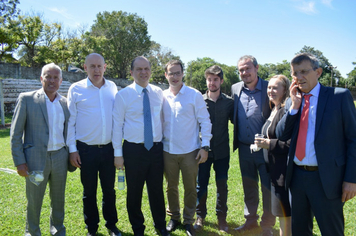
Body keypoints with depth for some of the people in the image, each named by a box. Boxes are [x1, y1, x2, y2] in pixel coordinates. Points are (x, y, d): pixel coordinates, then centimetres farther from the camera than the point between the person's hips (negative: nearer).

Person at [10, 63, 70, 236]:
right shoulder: (26, 99, -4)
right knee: (34, 200, 11)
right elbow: (15, 133, -5)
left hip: (60, 157, 3)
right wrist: (19, 161, -9)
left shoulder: (65, 103, 6)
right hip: (36, 158, -3)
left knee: (58, 199, 16)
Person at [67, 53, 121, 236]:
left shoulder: (112, 87, 4)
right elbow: (71, 120, 0)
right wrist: (72, 149, -3)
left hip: (109, 148, 2)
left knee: (109, 189, 13)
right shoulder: (76, 89, -3)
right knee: (89, 191, 11)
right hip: (86, 150, -2)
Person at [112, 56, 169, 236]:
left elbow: (162, 119, 11)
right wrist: (118, 153, -5)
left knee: (157, 190, 14)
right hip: (133, 149, -2)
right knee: (134, 192, 11)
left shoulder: (158, 93, 4)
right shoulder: (123, 95, -5)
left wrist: (164, 143, 8)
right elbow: (117, 125, -4)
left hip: (156, 148, 3)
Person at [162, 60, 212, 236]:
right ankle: (174, 218, 36)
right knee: (171, 187, 15)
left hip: (190, 151, -2)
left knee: (190, 188, 9)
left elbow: (205, 121, -4)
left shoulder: (194, 95, -5)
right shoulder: (162, 97, 3)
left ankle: (188, 221, 28)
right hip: (168, 151, 2)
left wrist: (205, 146, -9)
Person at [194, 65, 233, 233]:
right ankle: (200, 216, 27)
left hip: (222, 151, 1)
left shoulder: (229, 102, -1)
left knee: (222, 186, 11)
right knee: (201, 185, 8)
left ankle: (221, 217, 29)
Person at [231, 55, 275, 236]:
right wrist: (236, 142, 5)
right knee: (249, 187, 18)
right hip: (244, 148, 4)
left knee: (267, 188, 7)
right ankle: (251, 219, 36)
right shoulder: (235, 89, 5)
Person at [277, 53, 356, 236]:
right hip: (297, 176, 5)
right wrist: (294, 106, -9)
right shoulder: (292, 101, 8)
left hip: (327, 179, -5)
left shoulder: (340, 96, -7)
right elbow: (282, 135, 2)